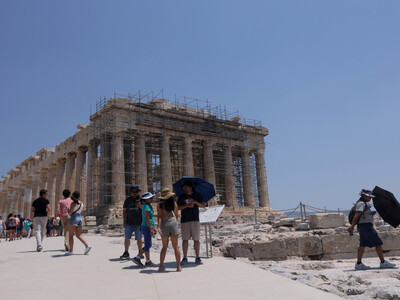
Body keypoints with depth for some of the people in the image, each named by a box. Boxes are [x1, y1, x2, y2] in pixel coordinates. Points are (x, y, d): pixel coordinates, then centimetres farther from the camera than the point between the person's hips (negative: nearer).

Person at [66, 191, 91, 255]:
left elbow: (70, 213, -11)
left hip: (74, 218, -7)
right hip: (80, 219, 7)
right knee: (79, 235, 6)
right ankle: (87, 246, -11)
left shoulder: (73, 203, -9)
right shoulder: (81, 203, 13)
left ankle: (71, 251, 0)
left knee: (71, 235, 1)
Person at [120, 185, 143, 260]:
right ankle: (126, 253, 4)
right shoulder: (128, 200, 12)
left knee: (139, 238, 4)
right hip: (129, 222, 2)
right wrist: (124, 220, 5)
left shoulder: (141, 199, 6)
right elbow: (124, 210, 13)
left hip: (138, 223, -2)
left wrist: (140, 205, -19)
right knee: (127, 237, -4)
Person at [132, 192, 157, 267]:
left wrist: (154, 228, 22)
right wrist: (151, 228, -22)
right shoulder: (147, 206, -15)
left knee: (148, 245, 13)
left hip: (147, 227, 10)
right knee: (147, 245, -1)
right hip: (147, 227, -10)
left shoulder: (148, 206, 15)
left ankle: (137, 258, 17)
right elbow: (147, 218, -22)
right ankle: (148, 261, 8)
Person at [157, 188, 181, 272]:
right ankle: (178, 266, 8)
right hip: (173, 222, 0)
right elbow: (176, 216, 13)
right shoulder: (174, 203, 7)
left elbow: (159, 216, -8)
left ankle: (161, 266, 9)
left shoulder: (160, 205, 3)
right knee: (176, 247, 6)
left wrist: (158, 227, -15)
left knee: (164, 247, 13)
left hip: (164, 224, 0)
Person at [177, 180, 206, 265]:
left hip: (195, 220, -1)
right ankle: (185, 258, 6)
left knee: (196, 239, -1)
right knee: (185, 239, -1)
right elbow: (178, 207, 3)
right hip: (184, 220, 1)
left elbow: (203, 205, 4)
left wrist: (195, 202, -12)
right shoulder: (181, 197, 11)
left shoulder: (197, 195, 9)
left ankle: (197, 258, 5)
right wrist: (187, 205, -11)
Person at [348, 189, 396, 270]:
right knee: (378, 243, -3)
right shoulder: (361, 203, -13)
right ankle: (383, 263, 5)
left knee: (362, 245, 8)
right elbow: (357, 214, -25)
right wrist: (352, 226, -33)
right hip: (365, 226, -10)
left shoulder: (363, 203, 21)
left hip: (363, 227, 10)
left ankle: (358, 264, 7)